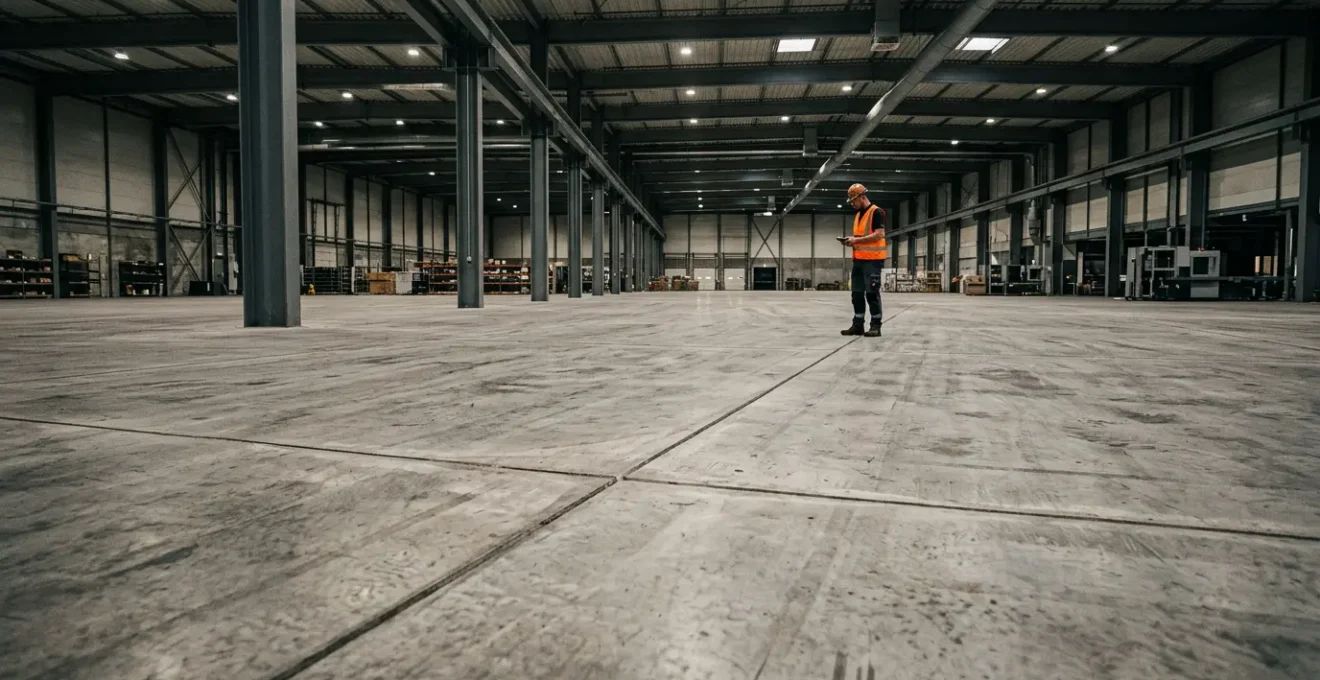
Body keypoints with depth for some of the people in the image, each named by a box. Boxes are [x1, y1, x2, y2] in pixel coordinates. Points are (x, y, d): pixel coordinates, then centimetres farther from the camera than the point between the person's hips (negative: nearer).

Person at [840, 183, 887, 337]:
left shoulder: (876, 212, -8)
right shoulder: (858, 215, 19)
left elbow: (879, 234, -17)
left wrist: (857, 240, -17)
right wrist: (852, 240, 6)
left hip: (872, 259, -9)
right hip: (858, 259, 9)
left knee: (872, 293, -6)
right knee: (857, 293, 8)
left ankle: (876, 326, 0)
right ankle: (857, 325, 13)